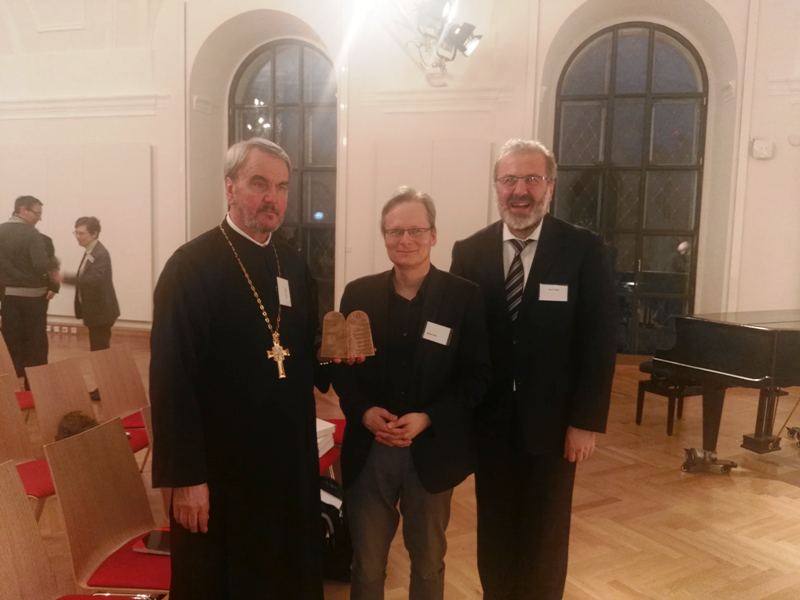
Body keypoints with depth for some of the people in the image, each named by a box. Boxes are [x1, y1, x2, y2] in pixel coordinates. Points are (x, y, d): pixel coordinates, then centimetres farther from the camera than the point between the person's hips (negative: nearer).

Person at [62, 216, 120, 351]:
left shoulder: (101, 254, -19)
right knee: (97, 351, 17)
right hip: (95, 311, 10)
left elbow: (94, 279, -32)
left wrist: (65, 278, -32)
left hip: (101, 312, -10)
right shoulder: (90, 252, 12)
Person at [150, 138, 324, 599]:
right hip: (219, 468, -6)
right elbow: (171, 378, -18)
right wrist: (186, 477, -18)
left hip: (292, 463, 6)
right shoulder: (191, 266, -15)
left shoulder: (295, 266, 6)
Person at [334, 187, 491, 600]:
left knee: (428, 561, 20)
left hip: (433, 451, -1)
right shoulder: (359, 294, 1)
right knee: (366, 563, 15)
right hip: (368, 451, 1)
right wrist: (362, 411, -13)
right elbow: (342, 367, 4)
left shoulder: (465, 297, -5)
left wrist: (427, 419, -17)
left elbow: (477, 375, -6)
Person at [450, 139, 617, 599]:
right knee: (495, 533, 17)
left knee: (546, 537, 16)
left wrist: (587, 421, -10)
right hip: (490, 421, 2)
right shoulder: (469, 252, -1)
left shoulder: (583, 250, -6)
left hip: (552, 421, -1)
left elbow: (599, 341, -7)